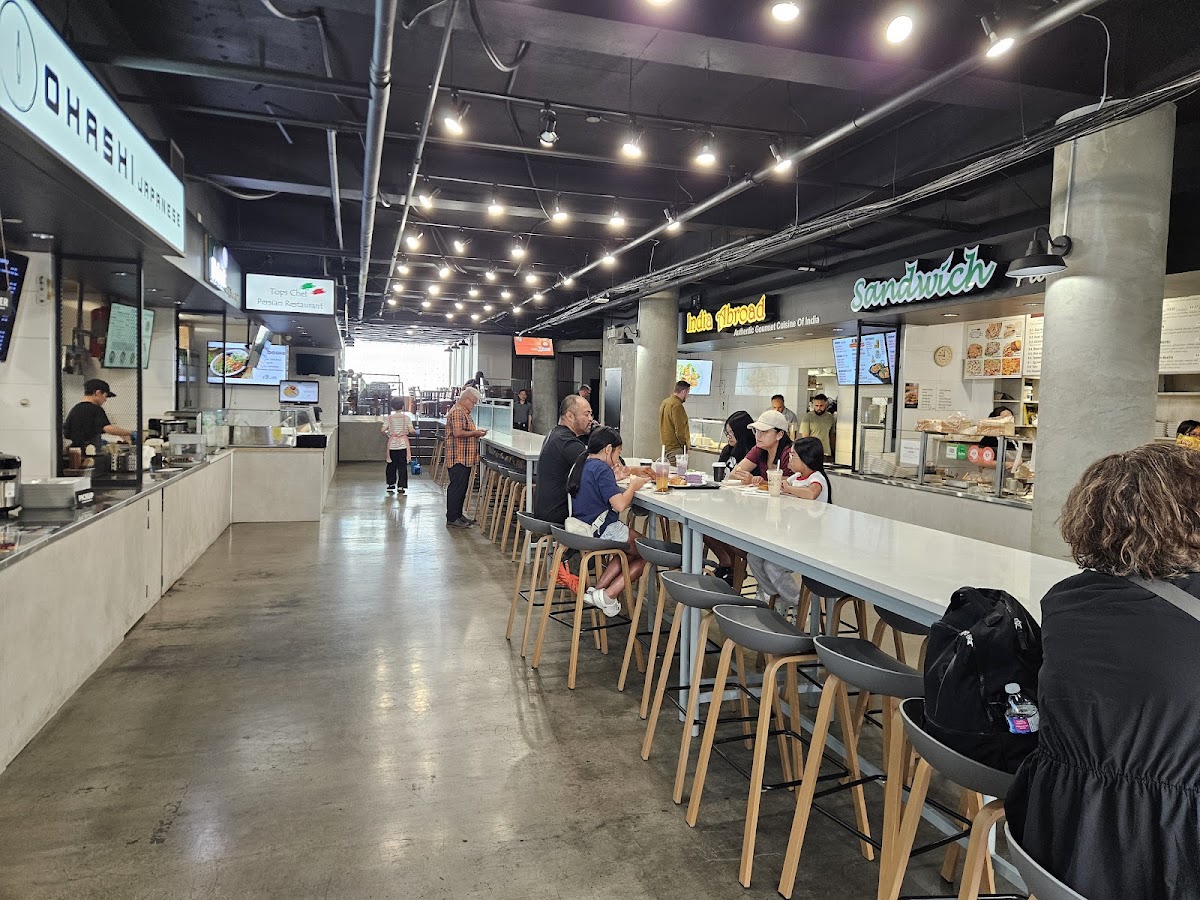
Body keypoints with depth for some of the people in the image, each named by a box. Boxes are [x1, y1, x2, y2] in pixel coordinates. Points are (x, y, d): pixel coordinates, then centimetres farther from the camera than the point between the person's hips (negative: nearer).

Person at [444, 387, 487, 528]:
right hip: (458, 457, -11)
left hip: (465, 458, 11)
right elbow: (458, 433, -25)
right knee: (457, 487, -7)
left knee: (461, 487, 15)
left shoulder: (464, 412, 20)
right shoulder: (457, 412, -15)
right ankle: (452, 518, -2)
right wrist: (474, 433, -14)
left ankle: (458, 514, 23)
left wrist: (476, 432, 12)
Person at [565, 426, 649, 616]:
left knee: (630, 552, 26)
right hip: (603, 531, -10)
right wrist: (633, 485, -9)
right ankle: (608, 595, -2)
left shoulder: (580, 464, 10)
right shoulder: (602, 469, -18)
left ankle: (597, 590, 12)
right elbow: (620, 504, -26)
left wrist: (613, 478, 20)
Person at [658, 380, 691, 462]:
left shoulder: (664, 403, 14)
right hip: (675, 449, -10)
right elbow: (680, 430, -19)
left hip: (666, 446, 10)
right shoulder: (677, 405, -16)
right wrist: (685, 446, -7)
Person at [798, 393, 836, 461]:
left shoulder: (831, 418, 10)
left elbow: (832, 436, 19)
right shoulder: (808, 417, -4)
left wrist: (834, 452, 16)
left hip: (827, 455, 4)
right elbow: (805, 437, -8)